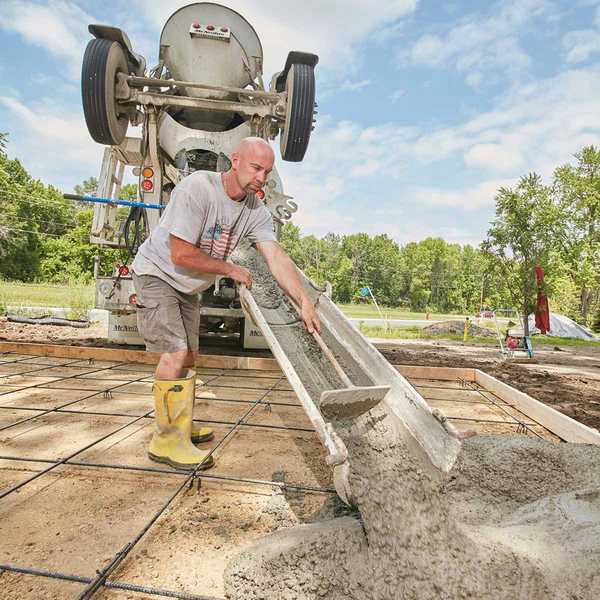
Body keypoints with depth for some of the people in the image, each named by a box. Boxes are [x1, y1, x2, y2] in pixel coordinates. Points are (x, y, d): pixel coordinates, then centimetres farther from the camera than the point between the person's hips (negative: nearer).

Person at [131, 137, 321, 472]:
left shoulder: (256, 211, -9)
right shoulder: (197, 188, -29)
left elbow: (277, 257, -17)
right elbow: (181, 255, -30)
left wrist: (304, 302, -28)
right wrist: (232, 270, -19)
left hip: (189, 287, 7)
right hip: (157, 273, -7)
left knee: (189, 357, 12)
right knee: (176, 353, -16)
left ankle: (180, 426, 29)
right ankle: (167, 441, -2)